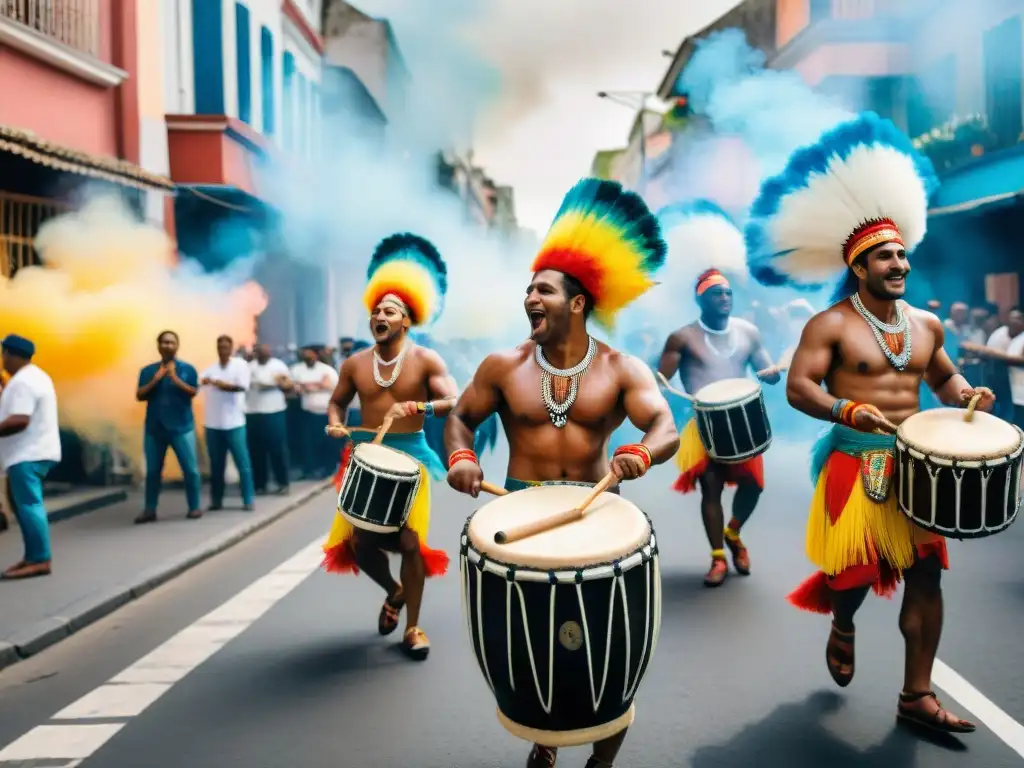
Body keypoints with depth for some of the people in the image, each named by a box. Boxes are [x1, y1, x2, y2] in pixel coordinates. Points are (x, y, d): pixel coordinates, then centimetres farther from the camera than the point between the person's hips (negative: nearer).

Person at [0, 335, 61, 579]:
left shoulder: (22, 381, -17)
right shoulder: (35, 375, 18)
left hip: (28, 454, -11)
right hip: (34, 451, 11)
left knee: (28, 505, -8)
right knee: (22, 502, 15)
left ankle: (40, 560, -5)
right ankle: (33, 555, 18)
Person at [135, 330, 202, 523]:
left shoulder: (187, 369, 1)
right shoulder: (148, 370, 7)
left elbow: (193, 392, -10)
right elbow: (139, 396, 0)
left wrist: (175, 378, -22)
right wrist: (155, 380, -13)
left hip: (181, 427, -2)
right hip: (154, 428, 2)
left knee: (190, 469, -1)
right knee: (152, 471, 7)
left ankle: (194, 507, 8)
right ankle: (149, 510, 13)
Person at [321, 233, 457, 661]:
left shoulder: (425, 360, -6)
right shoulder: (355, 364, 5)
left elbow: (453, 403, -13)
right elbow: (338, 401, 17)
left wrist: (414, 406, -27)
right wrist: (335, 423, -5)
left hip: (410, 456, -3)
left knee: (409, 541, -4)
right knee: (359, 542, 1)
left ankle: (413, 627, 12)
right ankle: (394, 592, 34)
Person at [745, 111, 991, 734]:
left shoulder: (926, 324, 9)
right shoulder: (831, 325, -9)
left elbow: (943, 379, 22)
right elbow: (798, 388, -15)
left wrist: (967, 395, 0)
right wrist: (848, 410, -30)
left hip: (915, 463, 5)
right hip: (855, 464, -5)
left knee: (925, 577, 4)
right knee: (855, 573, 2)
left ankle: (917, 696, 16)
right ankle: (842, 629, 39)